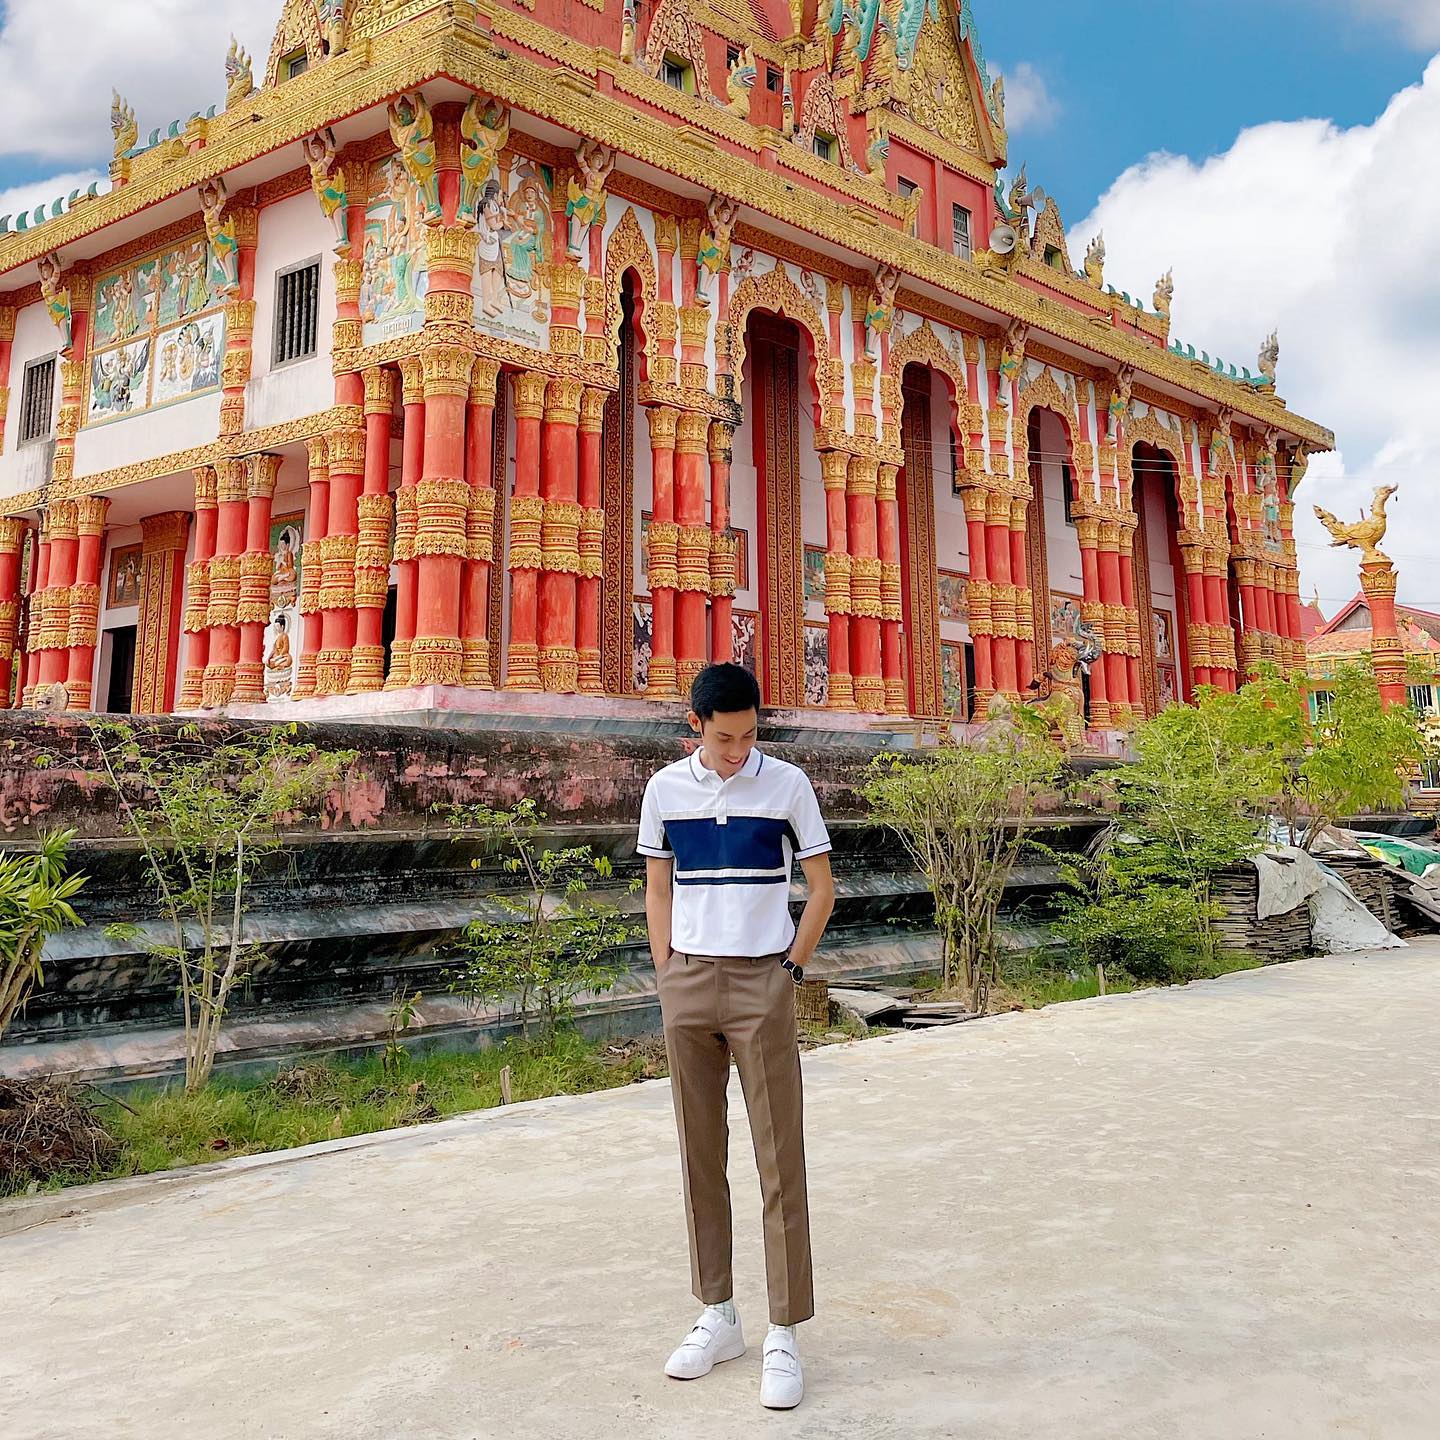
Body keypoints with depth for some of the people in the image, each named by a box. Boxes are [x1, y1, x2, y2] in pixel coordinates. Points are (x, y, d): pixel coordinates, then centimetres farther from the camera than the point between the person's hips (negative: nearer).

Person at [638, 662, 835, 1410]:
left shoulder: (787, 784, -3)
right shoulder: (665, 788, 4)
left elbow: (822, 887, 3)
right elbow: (658, 889, 11)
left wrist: (791, 969, -3)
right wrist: (666, 976, 4)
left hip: (762, 984, -3)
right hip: (687, 984, 3)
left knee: (780, 1162, -1)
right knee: (700, 1155, 10)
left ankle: (784, 1335, 9)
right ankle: (717, 1316, 24)